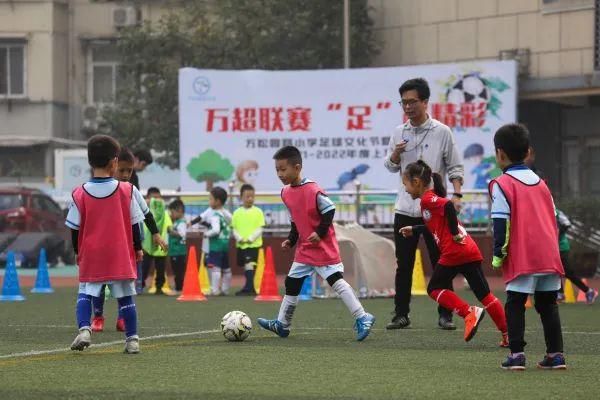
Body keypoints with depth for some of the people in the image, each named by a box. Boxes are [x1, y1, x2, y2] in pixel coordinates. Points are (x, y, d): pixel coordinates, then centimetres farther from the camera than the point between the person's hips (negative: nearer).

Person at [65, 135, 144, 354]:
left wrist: (78, 252, 16)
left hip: (90, 255, 0)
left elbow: (75, 227, 2)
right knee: (125, 296, 7)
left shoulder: (80, 194, -4)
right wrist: (138, 248, 14)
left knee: (85, 293, 7)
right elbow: (134, 223, 2)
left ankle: (84, 329, -15)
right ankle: (132, 339, 6)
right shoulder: (126, 191, -4)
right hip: (121, 254, 0)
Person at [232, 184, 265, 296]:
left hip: (254, 244, -4)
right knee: (246, 267, 12)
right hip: (241, 244, 4)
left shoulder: (258, 212, -2)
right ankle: (250, 288, 22)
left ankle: (248, 288, -19)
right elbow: (234, 229, 6)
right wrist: (239, 238, -12)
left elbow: (260, 229, -5)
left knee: (249, 265, -18)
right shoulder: (237, 213, 6)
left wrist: (251, 238, -17)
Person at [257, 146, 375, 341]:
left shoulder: (313, 191, -21)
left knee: (336, 281, -13)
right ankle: (282, 324, 22)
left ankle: (362, 318, -9)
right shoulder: (286, 193, 5)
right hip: (304, 249, 9)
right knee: (291, 283, 12)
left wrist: (320, 232, -21)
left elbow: (330, 210, -15)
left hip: (323, 247, -9)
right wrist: (291, 240, 8)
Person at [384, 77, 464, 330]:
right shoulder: (399, 133, 8)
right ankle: (401, 314, 9)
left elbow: (455, 167, 1)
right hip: (405, 208, 3)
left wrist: (457, 194, -13)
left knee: (441, 263, 0)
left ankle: (445, 315, 4)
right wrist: (395, 154, -7)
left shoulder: (442, 132, -2)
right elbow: (391, 167, 15)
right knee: (404, 265, 4)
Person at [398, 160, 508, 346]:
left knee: (434, 289, 7)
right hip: (471, 252, 9)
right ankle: (508, 334, 5)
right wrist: (414, 230, 40)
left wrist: (455, 233, -17)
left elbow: (448, 206, -24)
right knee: (484, 294, 9)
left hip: (453, 252, -9)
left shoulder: (427, 200, -5)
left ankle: (470, 312, -9)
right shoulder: (434, 199, 23)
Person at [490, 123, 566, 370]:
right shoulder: (541, 183, 17)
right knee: (548, 304, 12)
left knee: (515, 304, 1)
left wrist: (498, 255, -4)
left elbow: (501, 223, -10)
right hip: (549, 255, 6)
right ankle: (555, 354, 9)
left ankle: (516, 354, -6)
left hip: (521, 258, -6)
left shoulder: (501, 185, -3)